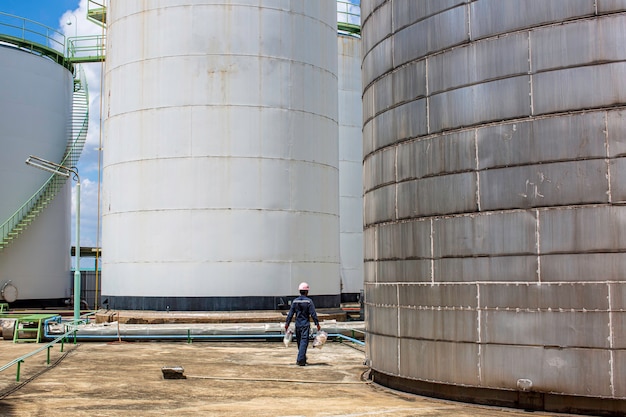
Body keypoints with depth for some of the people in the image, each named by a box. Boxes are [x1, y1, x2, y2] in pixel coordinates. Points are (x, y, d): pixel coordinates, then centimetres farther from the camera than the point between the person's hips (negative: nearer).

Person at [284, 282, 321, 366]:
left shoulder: (295, 301, 4)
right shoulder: (309, 301, -8)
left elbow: (290, 313, 4)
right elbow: (313, 314, -11)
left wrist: (287, 323, 9)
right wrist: (317, 323, -6)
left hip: (297, 324, 4)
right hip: (306, 324, -4)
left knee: (299, 342, 15)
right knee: (304, 342, -5)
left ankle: (303, 359, 28)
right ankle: (300, 360, -13)